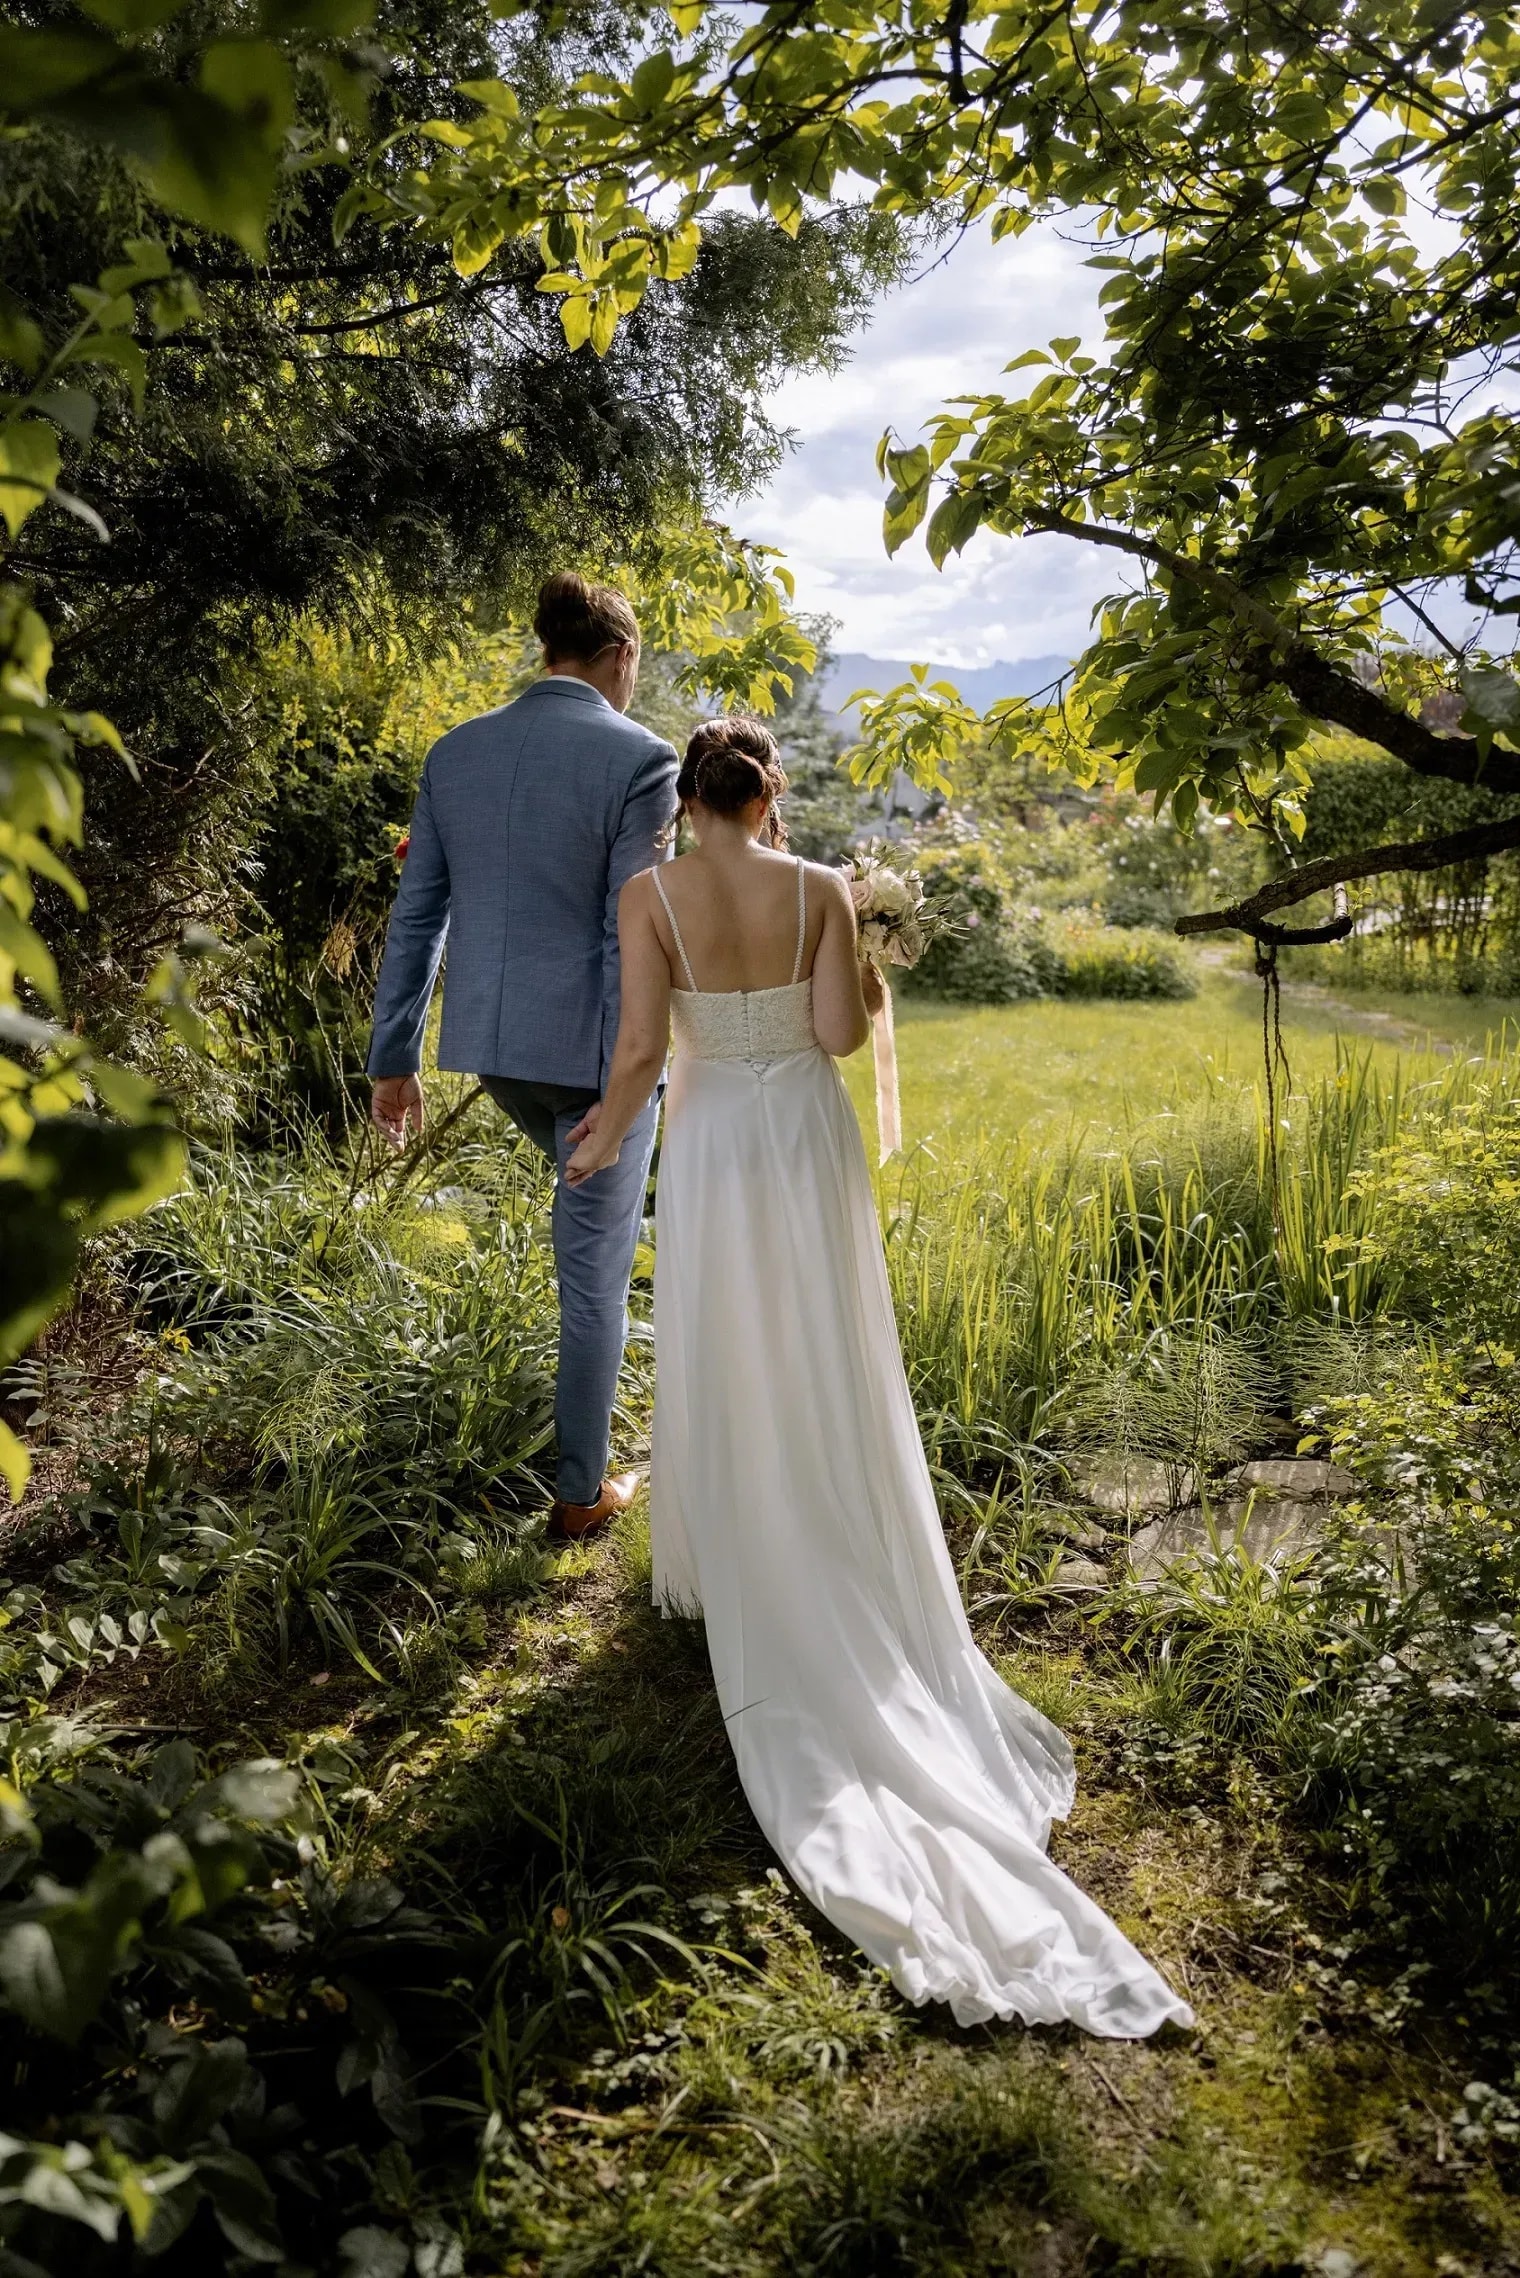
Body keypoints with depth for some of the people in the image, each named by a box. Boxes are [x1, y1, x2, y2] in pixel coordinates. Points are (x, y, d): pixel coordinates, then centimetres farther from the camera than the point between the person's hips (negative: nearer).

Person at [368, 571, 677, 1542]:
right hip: (590, 1043, -5)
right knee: (594, 1272, 8)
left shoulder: (455, 752, 4)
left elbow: (416, 914, 6)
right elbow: (631, 936, -16)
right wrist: (625, 1085, -13)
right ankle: (582, 1492, 20)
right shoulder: (638, 758, -12)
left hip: (490, 1036, 5)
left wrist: (394, 1058, 11)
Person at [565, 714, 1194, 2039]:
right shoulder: (820, 891, -7)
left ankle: (739, 1571, 26)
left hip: (711, 1145, -1)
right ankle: (852, 1578, 26)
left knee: (726, 1371, 14)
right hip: (809, 1140, 1)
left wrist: (606, 1138, 3)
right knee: (829, 1371, 14)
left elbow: (641, 1047, -14)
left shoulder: (652, 896, -10)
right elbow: (842, 1034, -10)